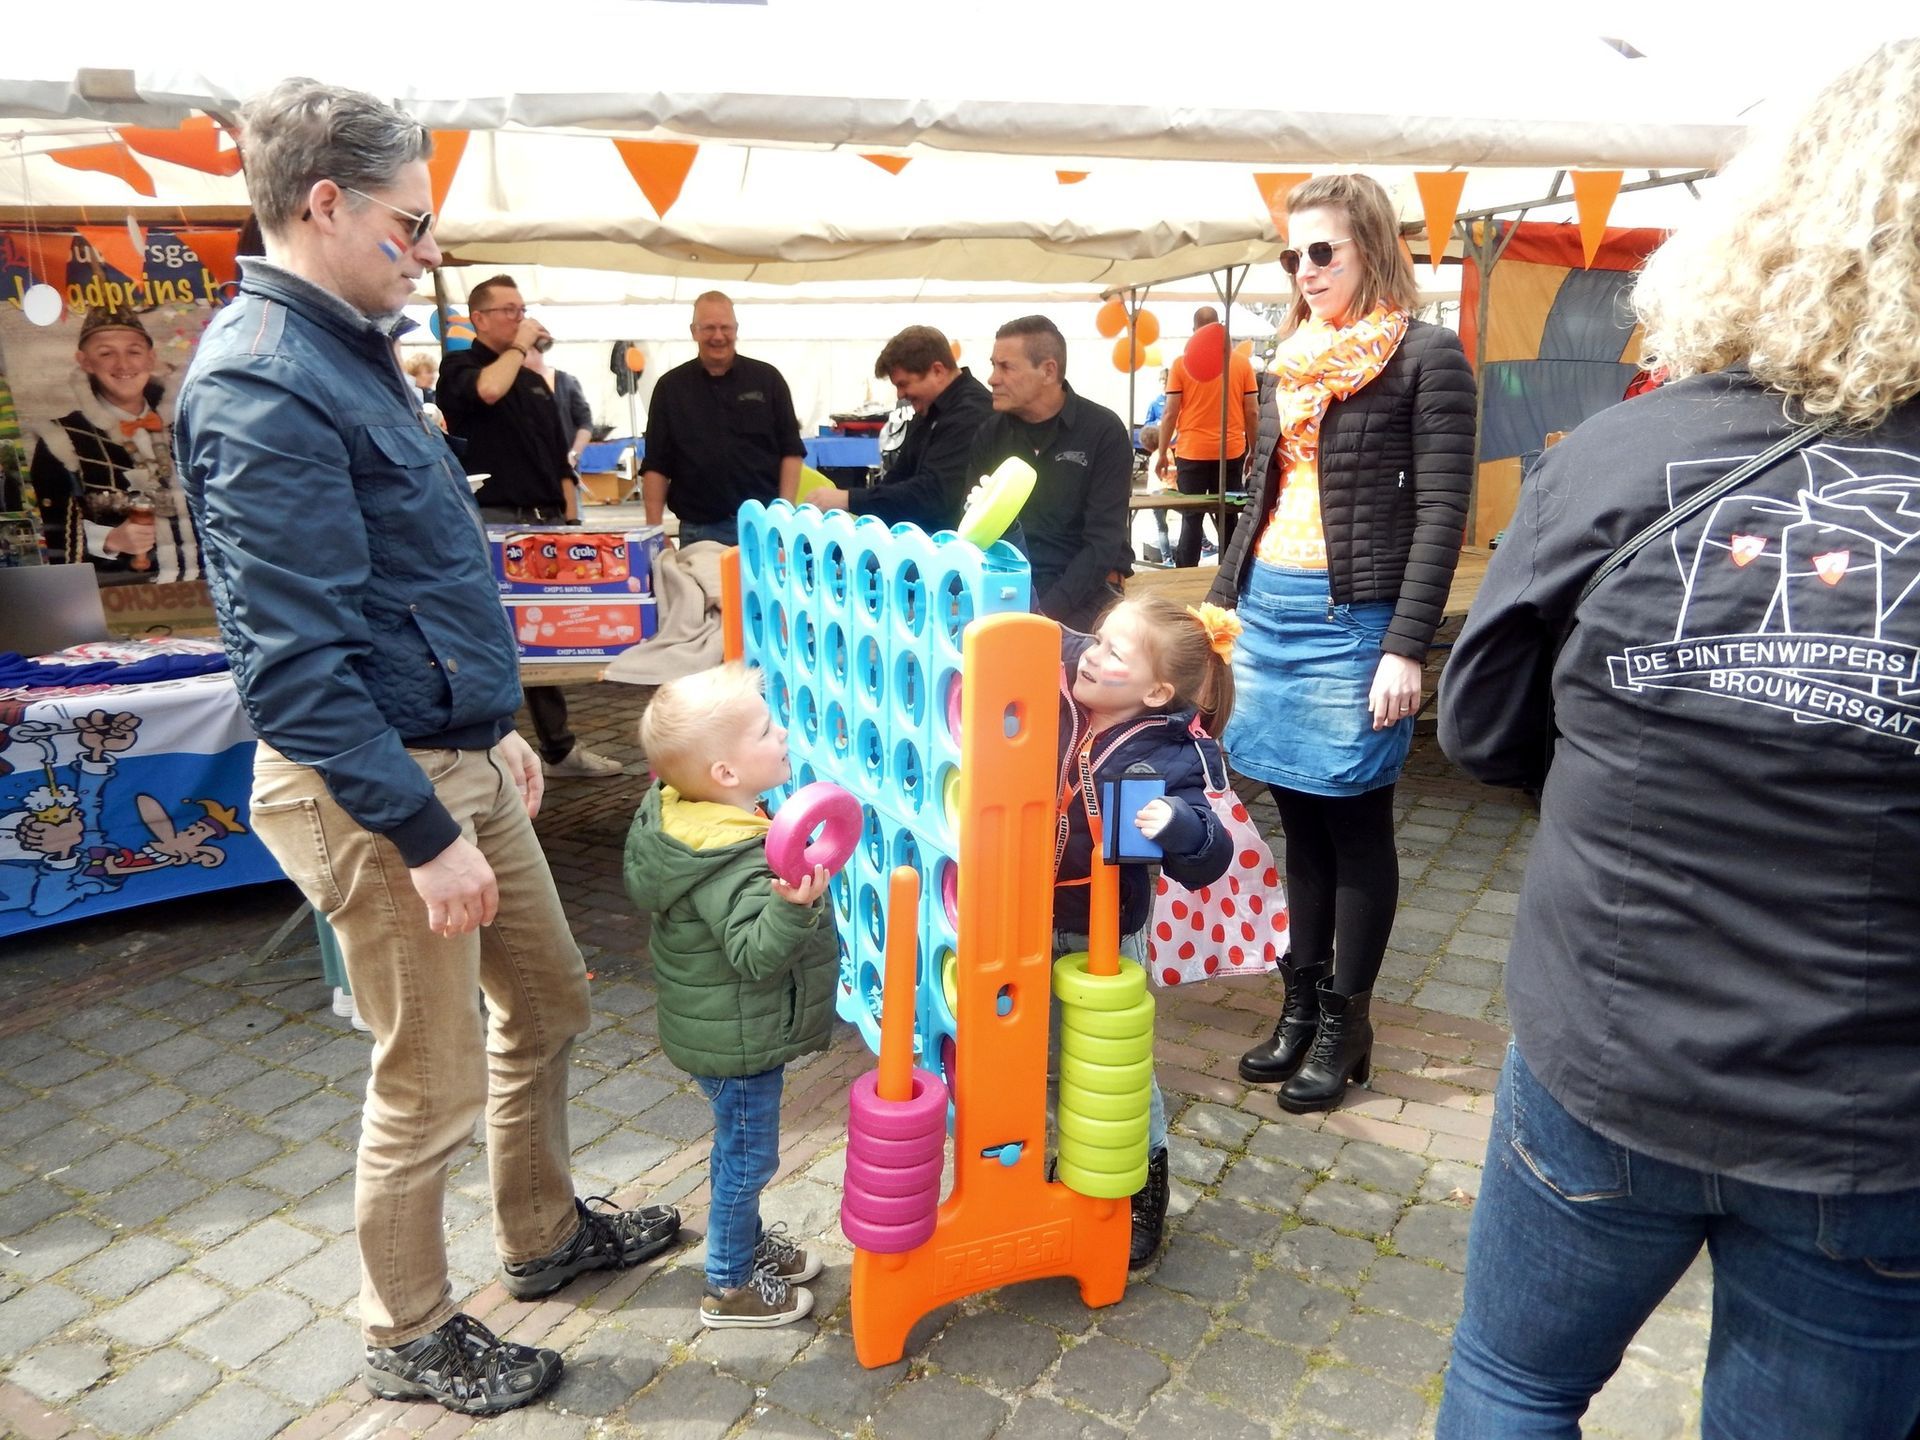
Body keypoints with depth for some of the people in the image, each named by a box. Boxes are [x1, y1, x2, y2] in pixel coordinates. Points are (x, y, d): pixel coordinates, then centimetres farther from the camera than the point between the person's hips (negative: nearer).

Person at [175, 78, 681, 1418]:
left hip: (458, 755, 10)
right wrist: (425, 836, -23)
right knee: (434, 1080, 6)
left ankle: (545, 1233, 43)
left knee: (547, 998, 22)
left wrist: (494, 728, 20)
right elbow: (297, 663, -24)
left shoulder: (347, 351, 11)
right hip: (376, 790, -10)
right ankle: (409, 1339, 30)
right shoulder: (262, 386, -20)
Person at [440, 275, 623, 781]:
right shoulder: (460, 366, 0)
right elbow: (488, 389, -26)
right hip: (494, 521, -7)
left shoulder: (534, 379, 20)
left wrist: (570, 517, 15)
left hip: (545, 520, 7)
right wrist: (519, 345, -9)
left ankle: (559, 748, 19)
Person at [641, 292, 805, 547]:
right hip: (698, 530, 0)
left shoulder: (767, 379, 5)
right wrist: (654, 529, -3)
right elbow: (656, 464, 6)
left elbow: (791, 450, 4)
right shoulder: (671, 387, 7)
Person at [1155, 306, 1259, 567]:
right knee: (1228, 518, 10)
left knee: (1192, 518, 6)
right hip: (1231, 452, 2)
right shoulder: (1242, 362, 2)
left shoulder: (1181, 364, -4)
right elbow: (1252, 412, 2)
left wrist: (1162, 453, 4)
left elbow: (1170, 414, -5)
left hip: (1192, 453, -1)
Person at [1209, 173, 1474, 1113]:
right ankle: (1302, 1004, 24)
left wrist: (1406, 648, -16)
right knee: (1299, 819, 12)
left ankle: (1346, 1022, 17)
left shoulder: (1426, 355, -4)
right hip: (1269, 609, 6)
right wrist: (1223, 600, 18)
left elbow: (1441, 512, -10)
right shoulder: (1297, 357, 16)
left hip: (1351, 614, -6)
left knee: (1354, 824, 4)